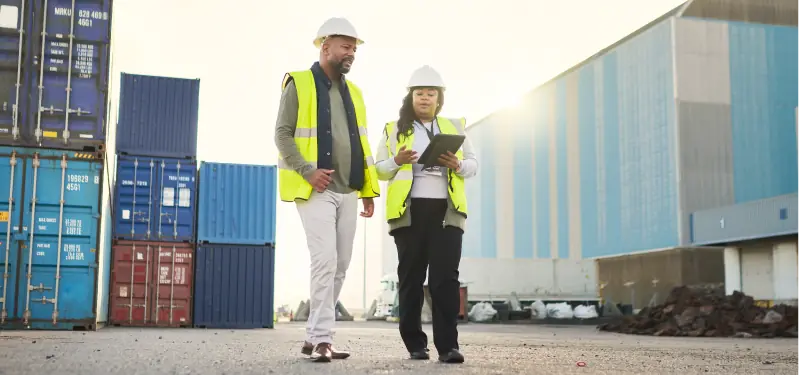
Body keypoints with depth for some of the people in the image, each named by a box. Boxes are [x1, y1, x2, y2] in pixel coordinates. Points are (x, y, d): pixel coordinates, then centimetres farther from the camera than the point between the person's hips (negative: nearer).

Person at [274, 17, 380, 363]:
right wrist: (307, 171, -18)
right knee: (325, 260, -15)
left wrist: (369, 190, 12)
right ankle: (322, 339, -11)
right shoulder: (299, 84, 0)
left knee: (340, 266, 6)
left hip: (347, 192, 6)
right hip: (316, 190, -6)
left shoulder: (353, 92, 18)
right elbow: (282, 134, -5)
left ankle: (313, 337, 15)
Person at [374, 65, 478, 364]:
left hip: (446, 211, 0)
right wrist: (397, 161, -10)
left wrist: (458, 165, -6)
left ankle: (448, 345, -7)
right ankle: (415, 344, 10)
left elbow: (473, 165, 16)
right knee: (411, 277, 2)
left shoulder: (455, 127, 17)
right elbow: (380, 170, 11)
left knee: (445, 277, -8)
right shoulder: (394, 129, 13)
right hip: (409, 211, 0)